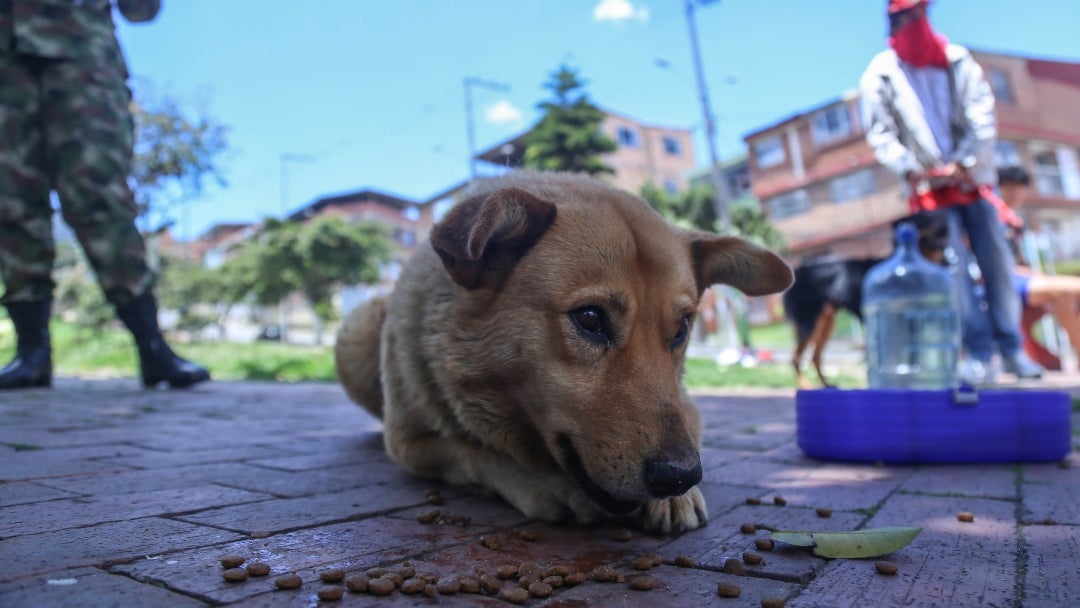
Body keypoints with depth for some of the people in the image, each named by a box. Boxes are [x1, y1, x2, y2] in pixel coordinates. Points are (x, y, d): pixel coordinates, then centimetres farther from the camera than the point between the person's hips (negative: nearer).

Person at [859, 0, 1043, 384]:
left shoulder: (958, 61, 6)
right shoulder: (879, 76, 0)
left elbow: (983, 116, 0)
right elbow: (881, 136, -5)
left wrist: (965, 161, -14)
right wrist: (910, 169, -19)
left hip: (974, 181, 3)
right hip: (930, 190, -2)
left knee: (997, 264, 3)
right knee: (954, 269, -6)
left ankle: (1011, 349, 13)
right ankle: (979, 355, 0)